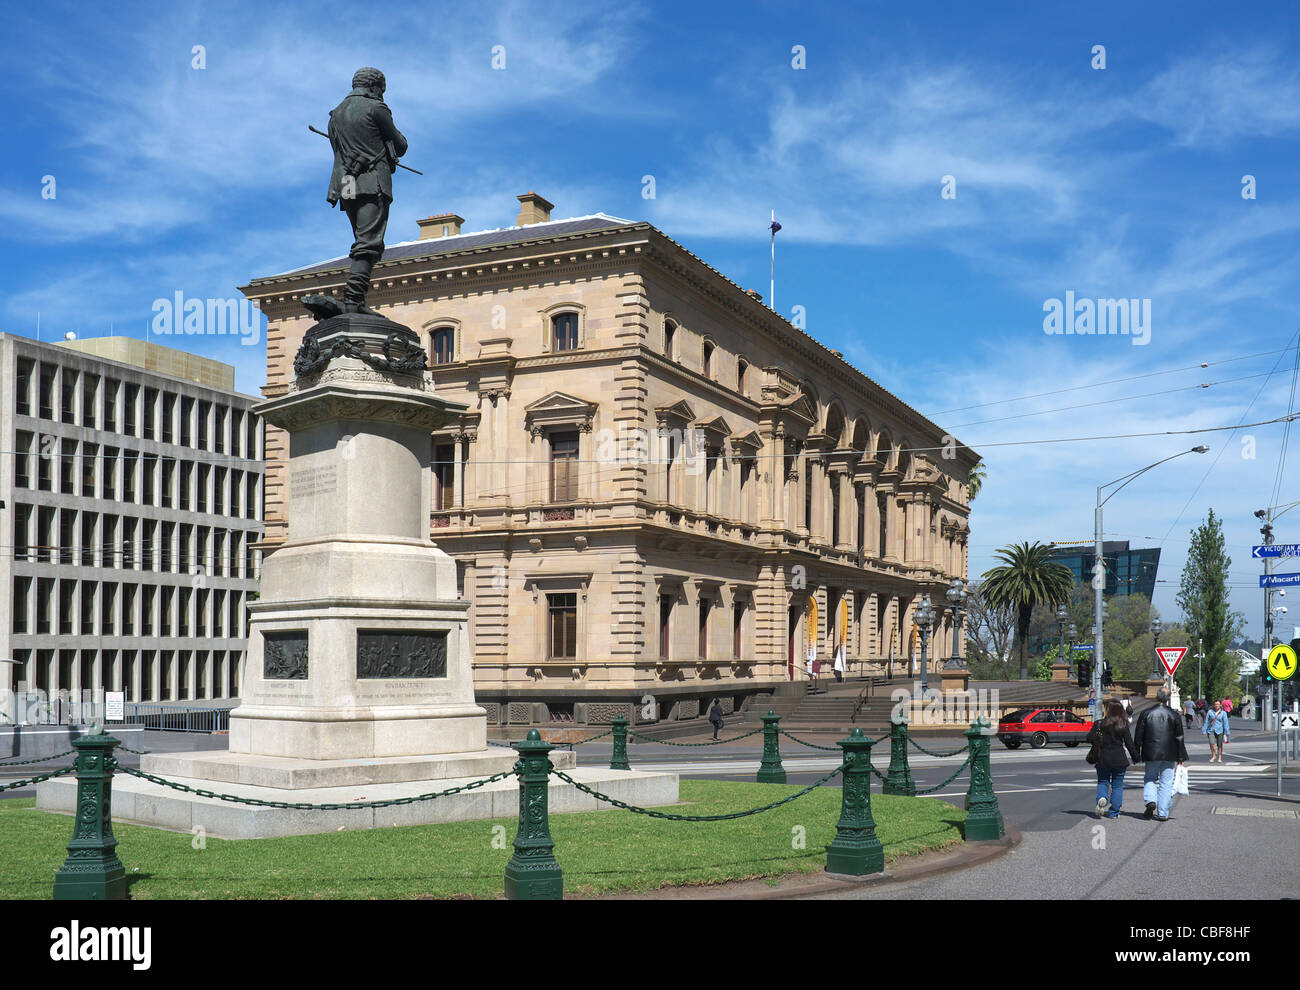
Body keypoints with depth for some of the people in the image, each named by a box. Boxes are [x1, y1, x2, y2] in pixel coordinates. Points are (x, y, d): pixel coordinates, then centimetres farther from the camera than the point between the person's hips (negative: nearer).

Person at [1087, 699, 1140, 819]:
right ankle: (1114, 812, 11)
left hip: (1103, 759, 0)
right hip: (1119, 760, 0)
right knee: (1117, 785, 10)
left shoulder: (1099, 724, -8)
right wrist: (1135, 757, 10)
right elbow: (1129, 743, -3)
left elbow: (1090, 738, -10)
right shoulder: (1123, 725, -6)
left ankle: (1101, 798, -15)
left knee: (1102, 782, 15)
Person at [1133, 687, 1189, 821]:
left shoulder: (1146, 714, -2)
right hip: (1169, 755, 0)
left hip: (1151, 755, 0)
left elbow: (1138, 736, 1)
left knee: (1149, 779, 16)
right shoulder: (1174, 715, -1)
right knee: (1166, 783, 5)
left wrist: (1137, 755, 9)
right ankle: (1163, 813, 3)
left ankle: (1150, 800, -9)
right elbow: (1179, 738, 3)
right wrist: (1181, 757, 9)